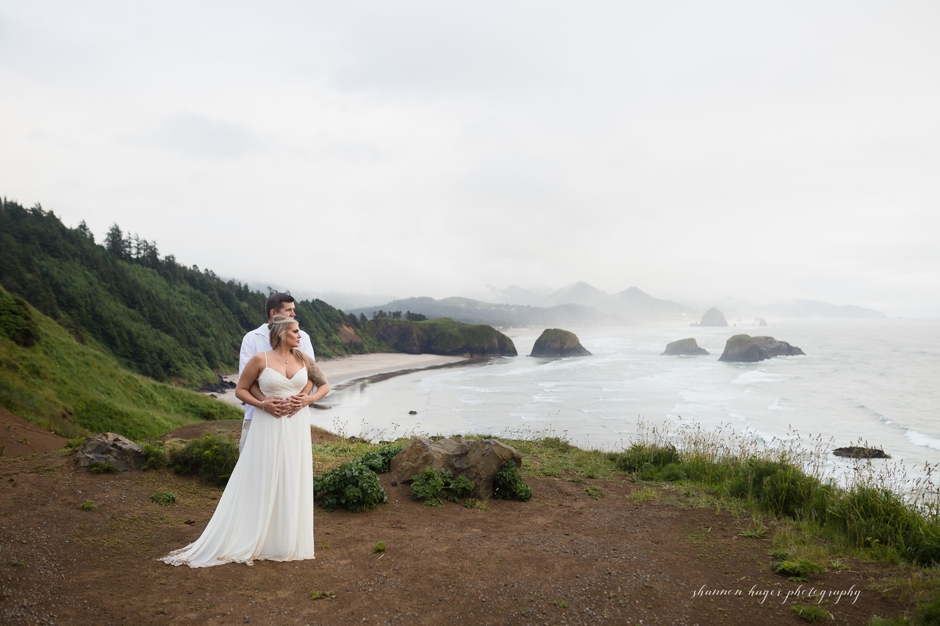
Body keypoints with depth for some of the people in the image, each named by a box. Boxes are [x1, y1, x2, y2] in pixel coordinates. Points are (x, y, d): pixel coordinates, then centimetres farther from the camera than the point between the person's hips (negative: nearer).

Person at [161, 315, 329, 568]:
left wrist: (308, 399, -5)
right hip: (269, 429, -4)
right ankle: (250, 542, 17)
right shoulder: (260, 359, -7)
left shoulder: (302, 358, 4)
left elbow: (324, 385, 13)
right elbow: (240, 390, 1)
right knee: (262, 484, 3)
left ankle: (289, 542, 22)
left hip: (296, 429, 4)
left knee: (293, 484, 8)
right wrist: (262, 404, -14)